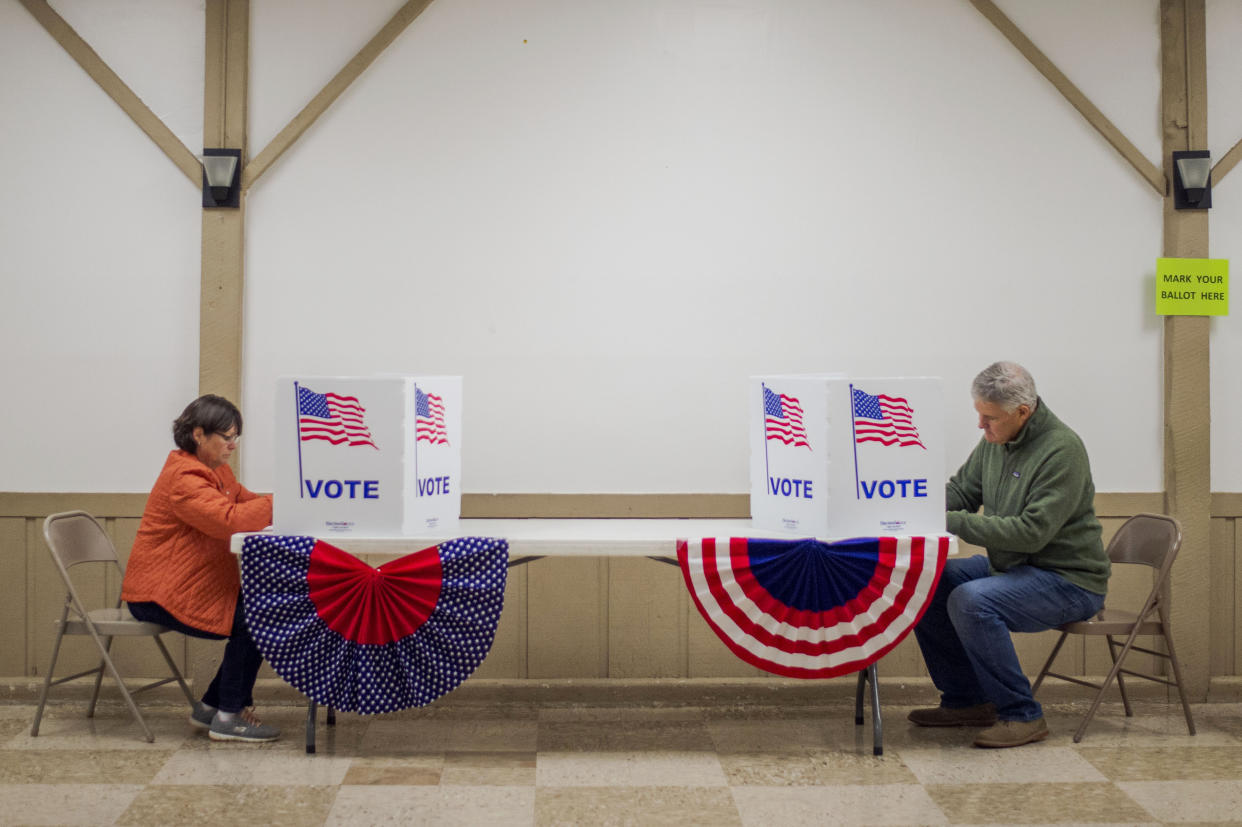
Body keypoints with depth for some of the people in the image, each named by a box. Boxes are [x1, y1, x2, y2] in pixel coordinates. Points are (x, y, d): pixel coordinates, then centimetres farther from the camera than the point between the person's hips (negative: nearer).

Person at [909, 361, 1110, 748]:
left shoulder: (1062, 450, -22)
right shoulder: (995, 440, 3)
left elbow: (1032, 531, -28)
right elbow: (961, 489, 14)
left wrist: (953, 522, -28)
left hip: (1067, 579, -9)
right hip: (1009, 566, 9)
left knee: (971, 601, -30)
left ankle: (1022, 715, -15)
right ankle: (965, 701, 11)